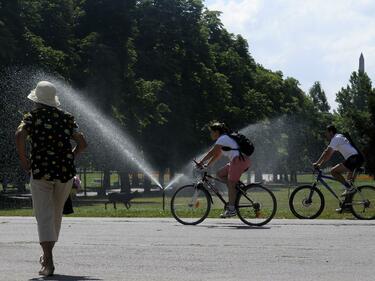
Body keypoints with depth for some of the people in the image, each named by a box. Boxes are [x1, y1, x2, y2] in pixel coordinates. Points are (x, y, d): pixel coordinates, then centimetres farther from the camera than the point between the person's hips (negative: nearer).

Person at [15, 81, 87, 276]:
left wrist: (23, 160, -7)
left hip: (40, 172, -3)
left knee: (44, 216, -4)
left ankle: (48, 262, -15)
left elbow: (19, 135, -17)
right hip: (65, 172, 3)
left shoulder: (33, 116, 1)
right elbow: (82, 143, 6)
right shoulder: (65, 118, 11)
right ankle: (47, 255, 32)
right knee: (57, 214, 18)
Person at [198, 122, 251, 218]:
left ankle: (231, 209, -11)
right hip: (244, 161, 10)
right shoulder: (226, 138, 25)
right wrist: (207, 165, 22)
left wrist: (201, 163, -5)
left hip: (239, 160, -10)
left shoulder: (222, 139, -5)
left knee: (231, 184, -9)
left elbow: (211, 153, -9)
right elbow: (217, 155, 26)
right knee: (220, 174, 13)